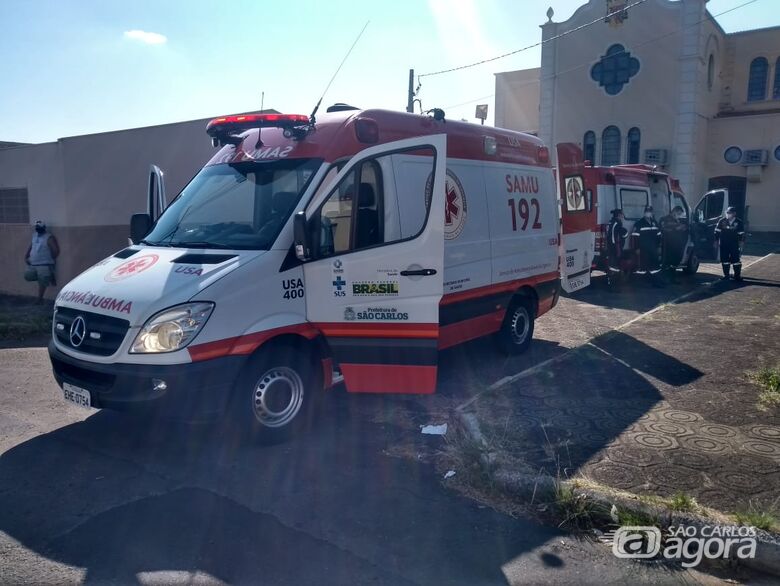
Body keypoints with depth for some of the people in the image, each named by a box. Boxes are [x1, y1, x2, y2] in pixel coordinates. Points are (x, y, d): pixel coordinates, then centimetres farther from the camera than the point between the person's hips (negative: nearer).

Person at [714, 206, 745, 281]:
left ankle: (737, 275, 6)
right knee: (725, 260, 6)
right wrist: (716, 242, 4)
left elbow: (741, 234, 3)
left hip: (734, 245, -1)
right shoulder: (722, 221, 1)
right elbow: (717, 232, 7)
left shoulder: (738, 222, -1)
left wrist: (741, 245, -1)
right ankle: (726, 275, 16)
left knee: (736, 260, -2)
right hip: (724, 245, 2)